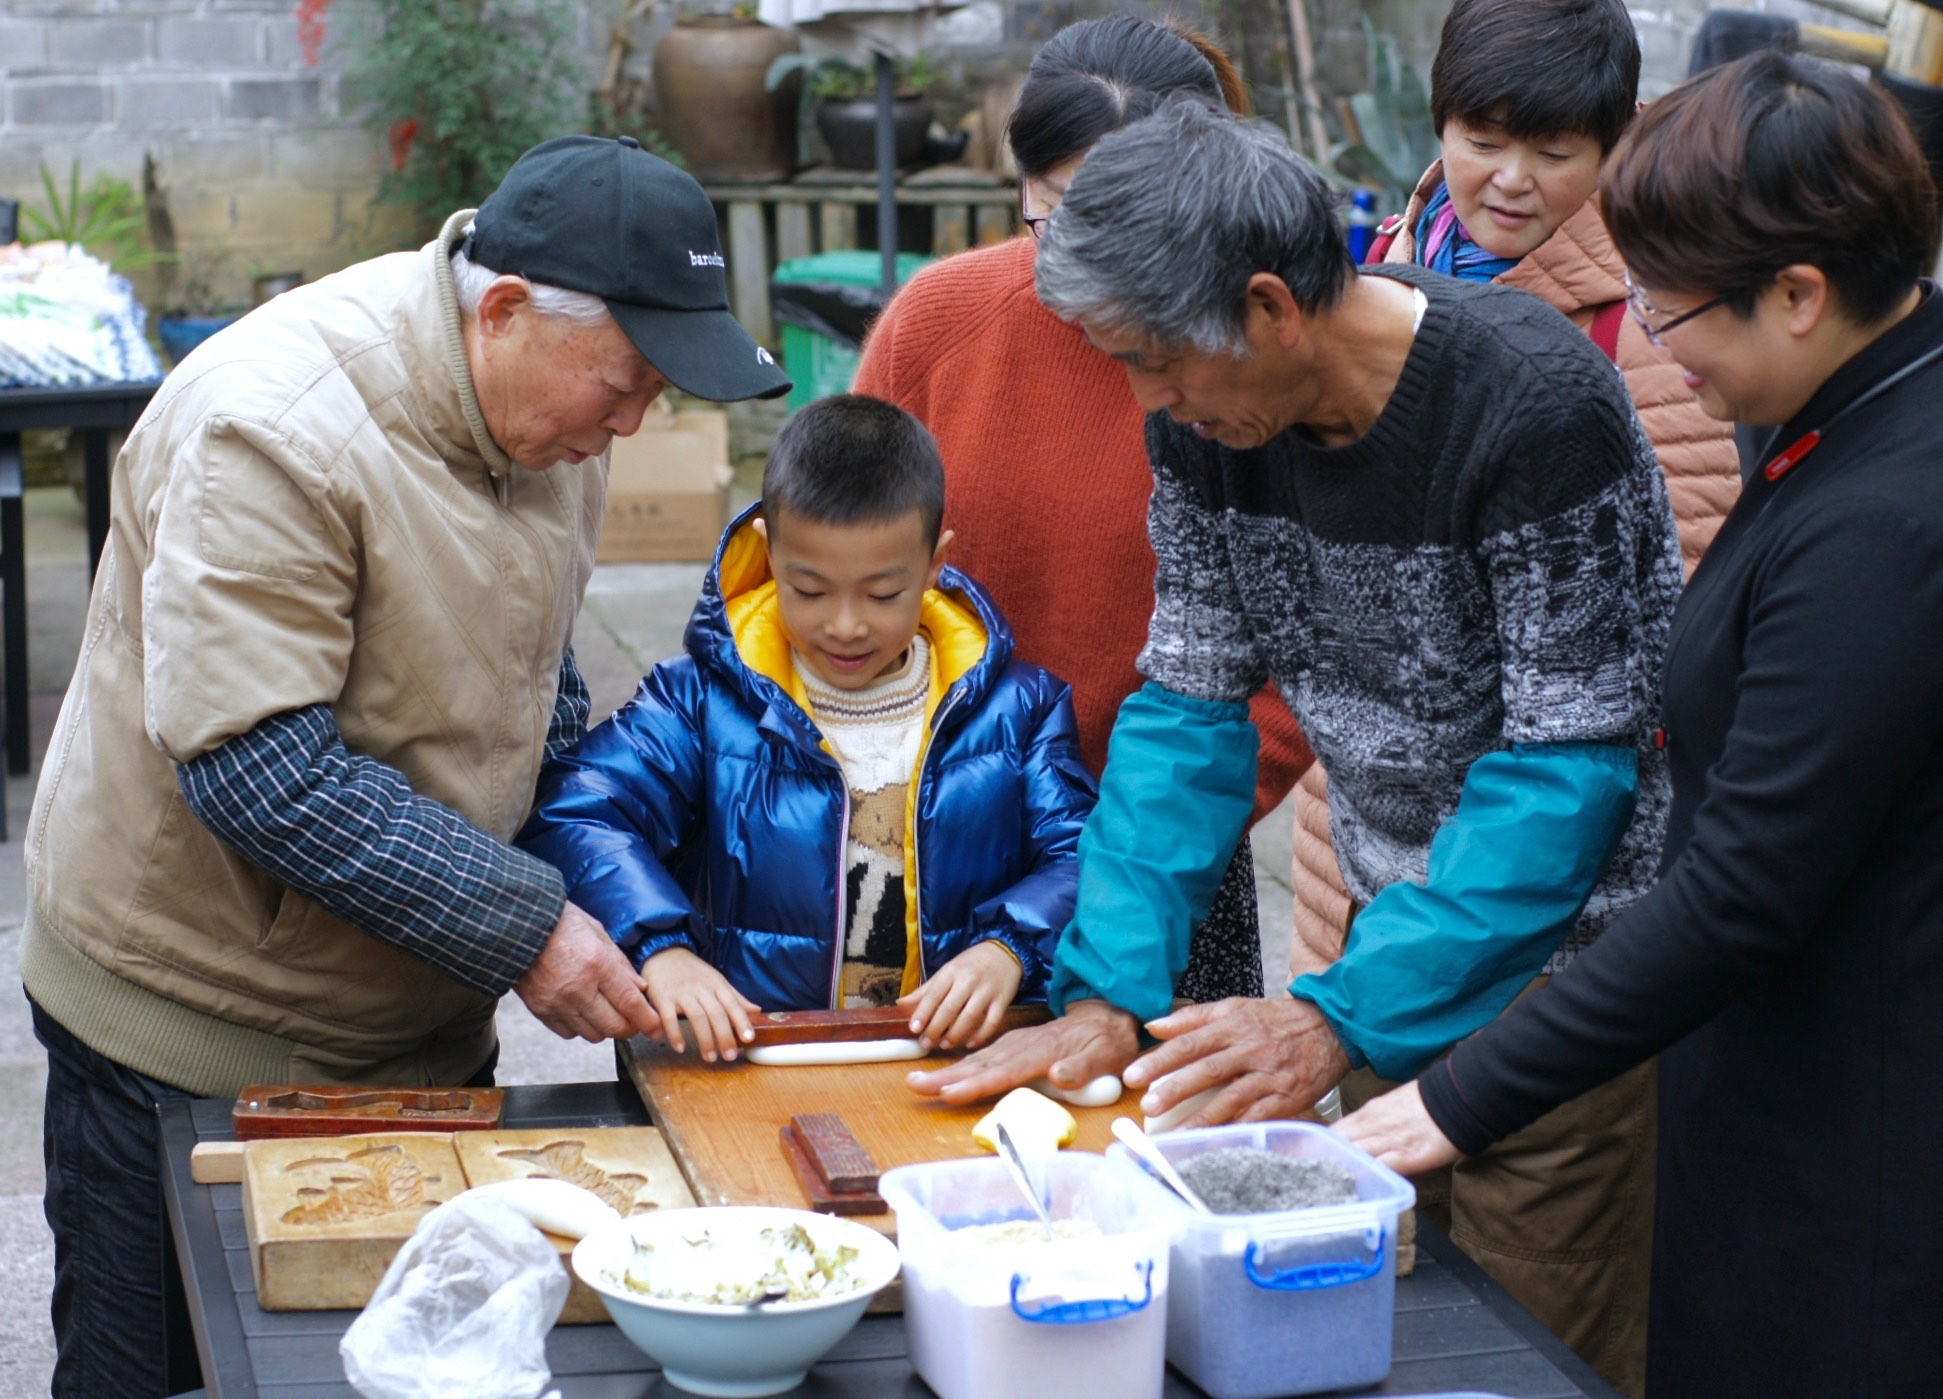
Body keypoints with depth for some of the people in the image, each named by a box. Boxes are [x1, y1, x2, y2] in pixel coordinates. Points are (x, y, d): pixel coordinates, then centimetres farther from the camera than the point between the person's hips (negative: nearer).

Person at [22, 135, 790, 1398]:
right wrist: (522, 928, -25)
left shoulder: (554, 402, 0)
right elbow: (255, 766, -28)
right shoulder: (270, 433, -25)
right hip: (191, 1030, -7)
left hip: (424, 1012, 7)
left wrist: (585, 886, 1)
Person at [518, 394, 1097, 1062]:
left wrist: (1007, 948, -17)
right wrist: (660, 948, -23)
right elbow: (569, 817, -5)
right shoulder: (705, 701, 4)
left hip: (965, 1069, 4)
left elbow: (1082, 856, 4)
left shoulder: (1014, 706, 9)